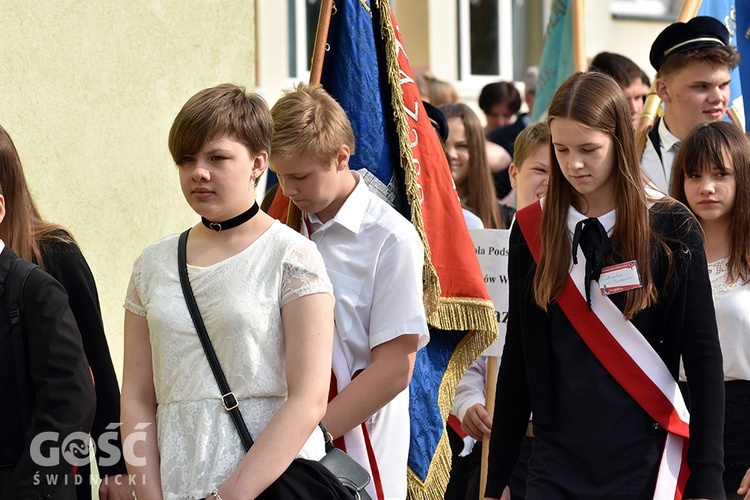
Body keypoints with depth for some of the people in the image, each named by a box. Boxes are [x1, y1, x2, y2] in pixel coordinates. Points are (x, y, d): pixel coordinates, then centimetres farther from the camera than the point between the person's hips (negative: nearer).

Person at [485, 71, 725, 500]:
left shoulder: (671, 230, -3)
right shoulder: (533, 230, 4)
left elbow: (704, 358, -3)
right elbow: (518, 360, 8)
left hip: (647, 463, -2)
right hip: (558, 465, 2)